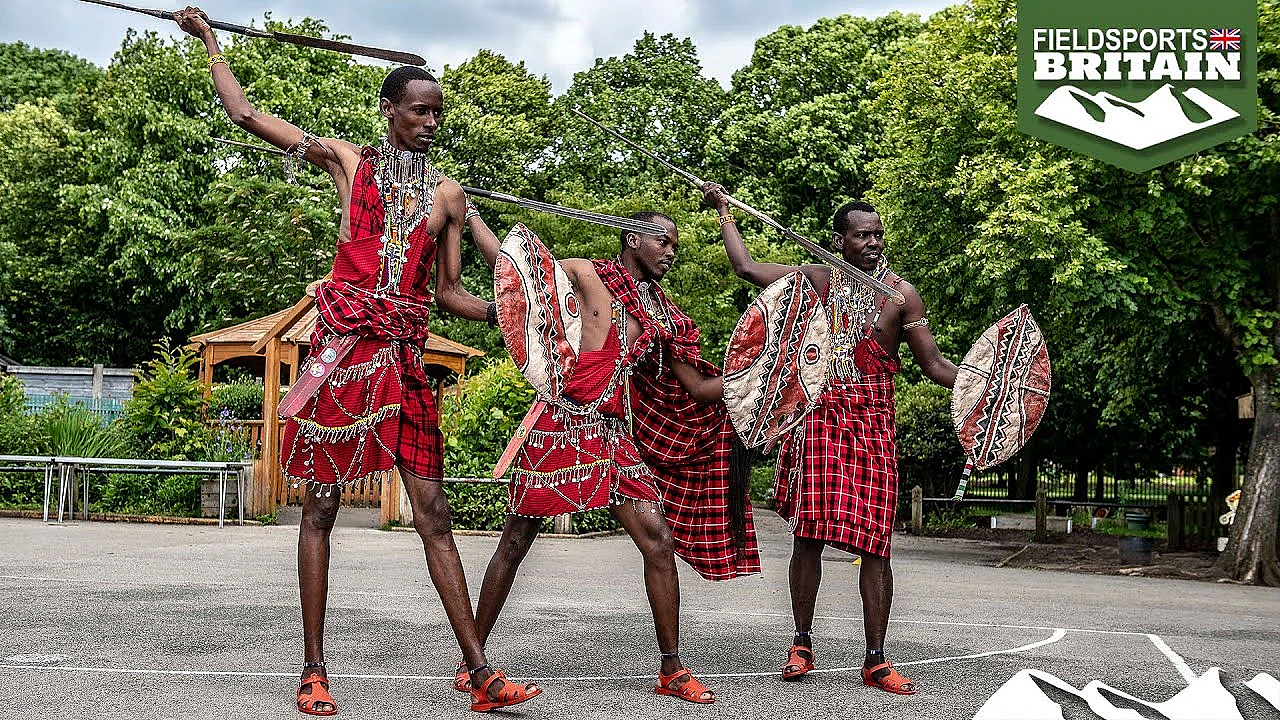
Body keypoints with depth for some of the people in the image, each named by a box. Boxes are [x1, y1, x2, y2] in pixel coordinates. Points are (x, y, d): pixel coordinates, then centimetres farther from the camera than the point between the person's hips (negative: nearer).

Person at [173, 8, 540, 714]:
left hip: (405, 355, 2)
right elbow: (244, 112, 15)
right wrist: (209, 40, 22)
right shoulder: (347, 159, 10)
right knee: (320, 505, 2)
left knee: (433, 512, -1)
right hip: (341, 340, -2)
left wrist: (505, 312, 1)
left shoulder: (448, 194, 15)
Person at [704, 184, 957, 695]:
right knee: (808, 533, -2)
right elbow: (746, 267, 15)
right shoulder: (816, 279, 8)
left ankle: (876, 660, 4)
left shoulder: (901, 294, 6)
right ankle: (801, 644, 13)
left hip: (873, 423, 0)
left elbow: (935, 366, 5)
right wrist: (724, 211, 22)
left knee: (874, 541, -4)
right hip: (818, 417, 1)